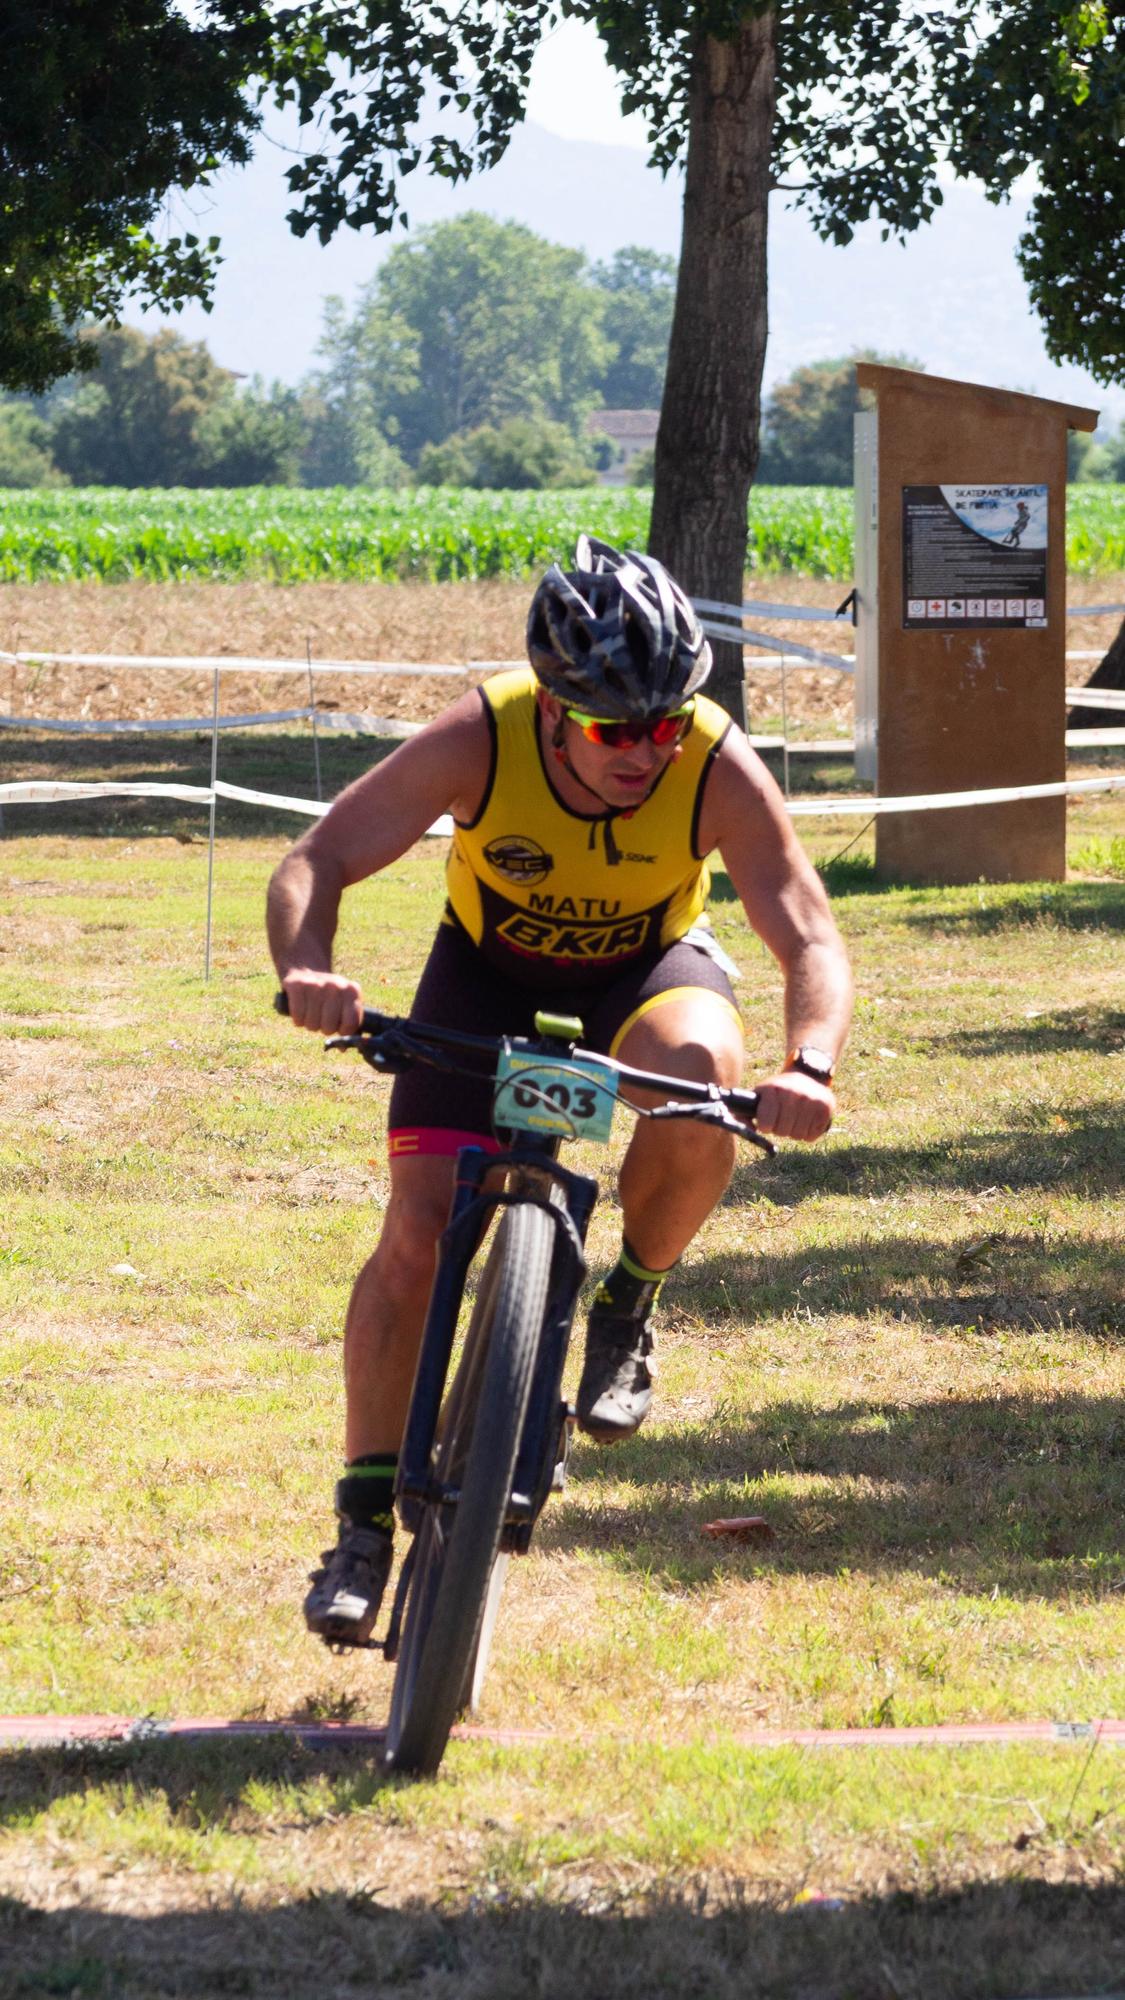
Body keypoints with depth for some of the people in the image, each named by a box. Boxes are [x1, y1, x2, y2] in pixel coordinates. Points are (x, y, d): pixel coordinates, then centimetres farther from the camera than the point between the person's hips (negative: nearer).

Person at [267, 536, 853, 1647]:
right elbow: (316, 862, -27)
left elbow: (810, 937, -32)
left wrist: (808, 1065, -52)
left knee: (699, 1095, -35)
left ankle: (627, 1306, -6)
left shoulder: (718, 768, -31)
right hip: (491, 966, 0)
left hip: (647, 964, 0)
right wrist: (306, 970, -49)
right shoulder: (479, 740, -31)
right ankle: (365, 1522, 2)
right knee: (418, 1230, -12)